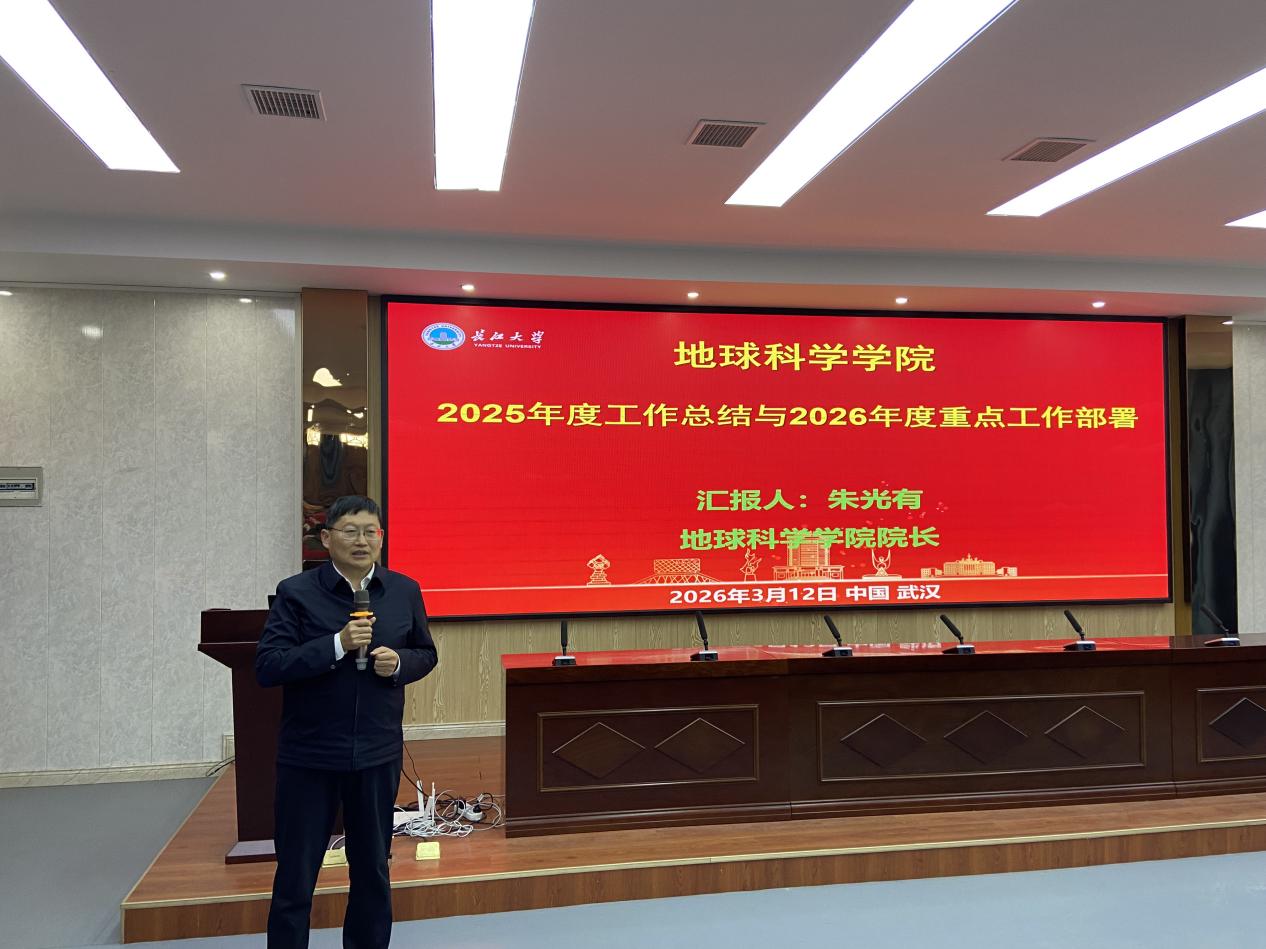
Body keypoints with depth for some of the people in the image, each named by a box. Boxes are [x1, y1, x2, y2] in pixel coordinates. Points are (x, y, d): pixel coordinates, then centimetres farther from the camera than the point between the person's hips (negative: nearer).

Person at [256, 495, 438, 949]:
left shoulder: (404, 591, 1)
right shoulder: (296, 593, -9)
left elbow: (426, 653, 11)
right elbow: (266, 668, -15)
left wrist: (399, 664, -11)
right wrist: (337, 645, -25)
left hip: (378, 753, 3)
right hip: (309, 755, -3)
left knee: (373, 868, 17)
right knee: (295, 876, 8)